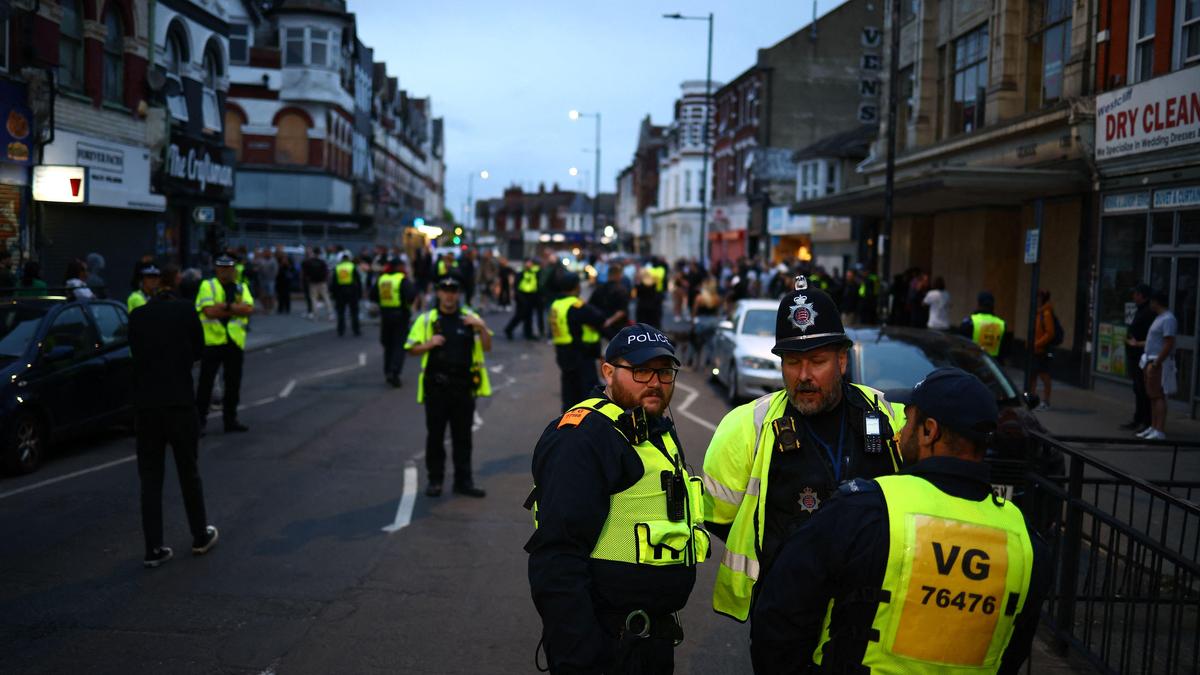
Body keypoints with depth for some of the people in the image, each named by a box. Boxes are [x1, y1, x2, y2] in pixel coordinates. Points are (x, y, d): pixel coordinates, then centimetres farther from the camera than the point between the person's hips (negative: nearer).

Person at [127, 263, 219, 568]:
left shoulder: (137, 316, 0)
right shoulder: (185, 310, -7)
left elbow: (136, 352, 10)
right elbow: (198, 349, 3)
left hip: (145, 405, 2)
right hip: (180, 402, -2)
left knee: (150, 478, 7)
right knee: (189, 472, 12)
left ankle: (153, 549, 6)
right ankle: (201, 536, 25)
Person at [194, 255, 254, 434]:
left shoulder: (241, 288, 12)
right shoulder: (207, 286, 0)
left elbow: (249, 308, -5)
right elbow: (209, 311, -14)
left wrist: (226, 306, -15)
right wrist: (236, 309, -10)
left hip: (235, 342, 4)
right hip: (212, 341, -4)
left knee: (233, 383, 11)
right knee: (206, 382, -2)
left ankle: (230, 419, 21)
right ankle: (200, 421, 3)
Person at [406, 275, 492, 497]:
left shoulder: (469, 317, 7)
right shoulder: (426, 319, 4)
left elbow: (487, 347, 3)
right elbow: (412, 349, 3)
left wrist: (482, 327, -14)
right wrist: (430, 343, -15)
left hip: (464, 386, 1)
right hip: (436, 386, -1)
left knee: (463, 436, 7)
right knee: (435, 435, 5)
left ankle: (463, 481, 15)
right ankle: (435, 480, 16)